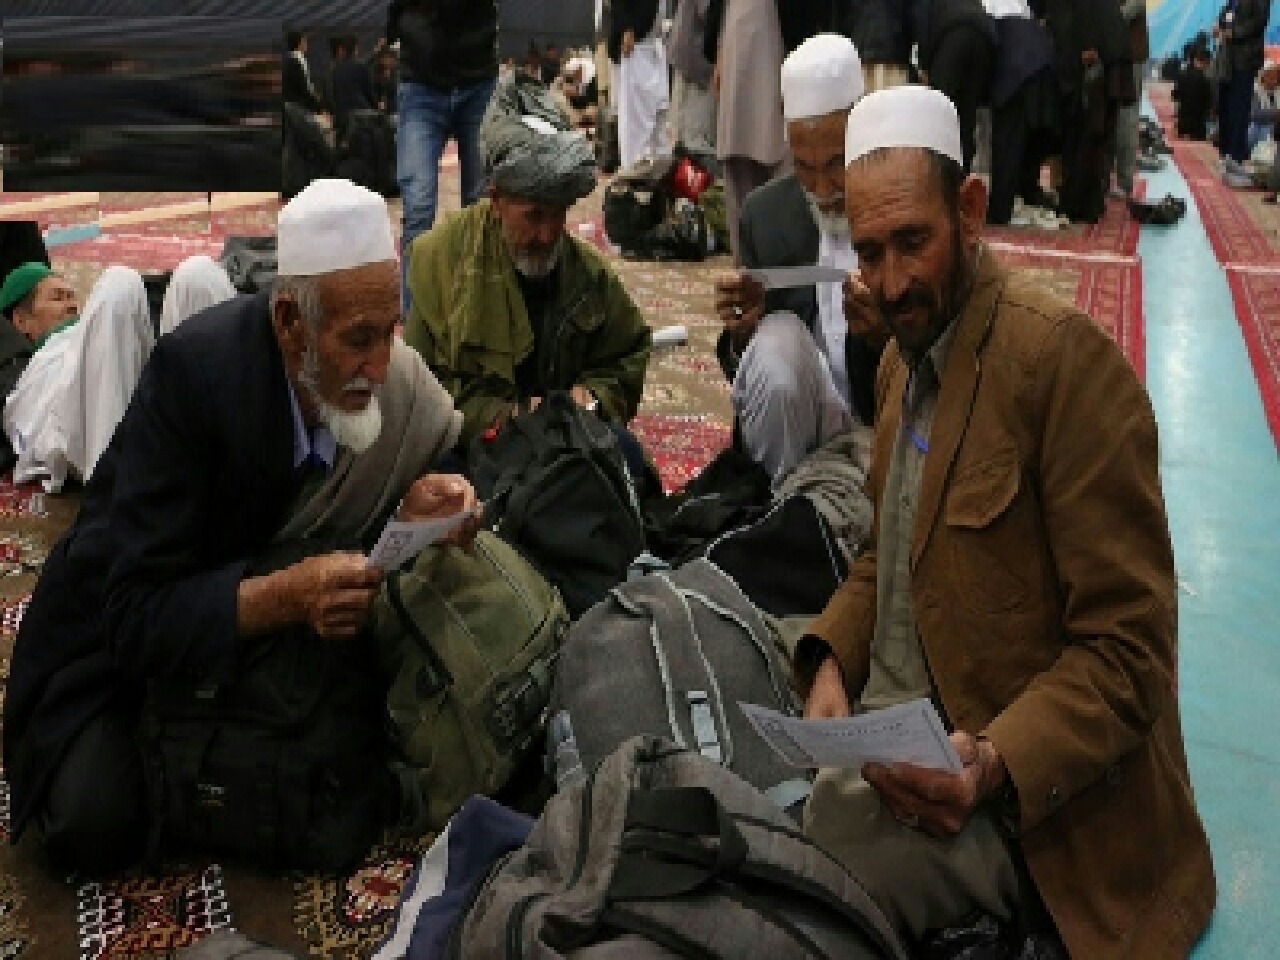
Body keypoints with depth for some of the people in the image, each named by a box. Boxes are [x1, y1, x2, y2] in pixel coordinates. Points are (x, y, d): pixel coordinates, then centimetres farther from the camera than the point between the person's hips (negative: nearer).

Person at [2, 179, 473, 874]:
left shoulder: (390, 370, -18)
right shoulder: (195, 368, -32)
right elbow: (137, 614, -32)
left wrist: (416, 500, -24)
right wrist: (284, 598, -48)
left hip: (277, 598, 5)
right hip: (130, 632, -4)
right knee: (95, 826, -22)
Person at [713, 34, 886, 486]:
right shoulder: (765, 213, 1)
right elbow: (746, 367, 6)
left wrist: (888, 334, -26)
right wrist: (743, 332, -17)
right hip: (798, 433, 2)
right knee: (778, 337, -26)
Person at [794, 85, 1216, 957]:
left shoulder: (1067, 359, -18)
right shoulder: (904, 356, 10)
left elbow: (1128, 646, -17)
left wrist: (1000, 765, -30)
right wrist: (834, 658, -1)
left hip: (1021, 799, -7)